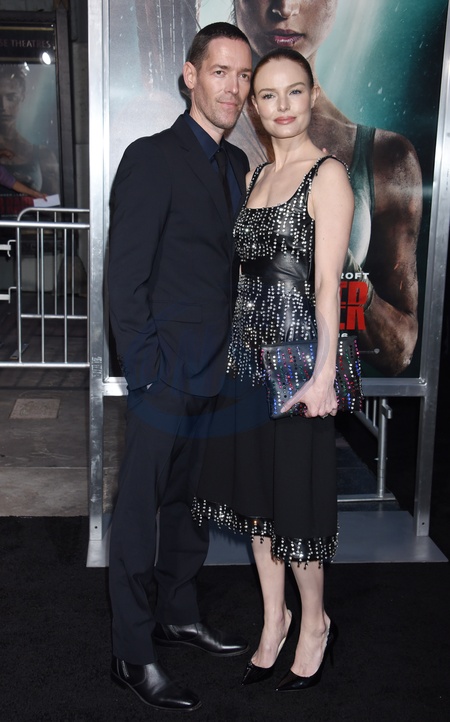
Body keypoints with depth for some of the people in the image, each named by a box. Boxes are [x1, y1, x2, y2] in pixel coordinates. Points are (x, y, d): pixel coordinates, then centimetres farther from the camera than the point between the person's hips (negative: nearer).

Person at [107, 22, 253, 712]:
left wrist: (232, 356, 7)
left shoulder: (237, 164, 12)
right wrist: (148, 372, -15)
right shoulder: (151, 158, -10)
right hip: (167, 377, -7)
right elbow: (126, 280, -13)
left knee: (193, 501, 20)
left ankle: (179, 612, 38)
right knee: (141, 513, 4)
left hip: (216, 373, 8)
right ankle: (133, 652, 18)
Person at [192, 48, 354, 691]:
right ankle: (273, 619, 30)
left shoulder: (327, 174, -7)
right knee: (253, 486, 13)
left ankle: (314, 623, 25)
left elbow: (327, 281, -14)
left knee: (295, 496, 3)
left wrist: (324, 373, -19)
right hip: (248, 352, 7)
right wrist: (232, 346, 13)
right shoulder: (256, 176, 14)